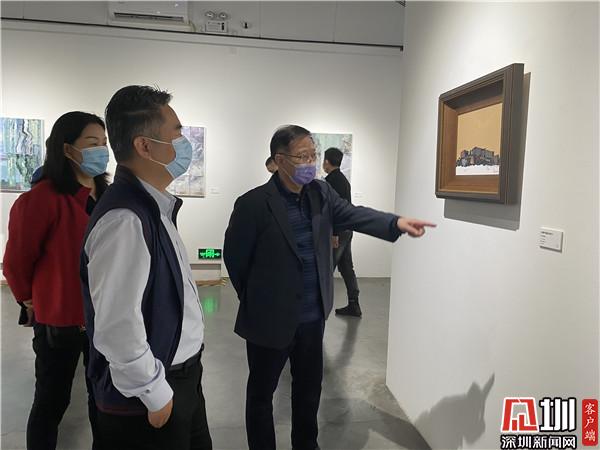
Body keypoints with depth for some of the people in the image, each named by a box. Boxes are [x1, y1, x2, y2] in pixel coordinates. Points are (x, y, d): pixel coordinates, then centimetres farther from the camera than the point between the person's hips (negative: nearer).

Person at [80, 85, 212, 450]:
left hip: (182, 377, 9)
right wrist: (157, 394, -16)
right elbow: (117, 328, -29)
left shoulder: (154, 207, 5)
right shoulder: (125, 219, -26)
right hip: (150, 397, -8)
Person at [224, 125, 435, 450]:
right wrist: (256, 299, 3)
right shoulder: (253, 204, -17)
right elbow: (234, 257, -9)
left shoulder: (321, 193, 1)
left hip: (313, 317, 6)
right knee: (261, 394, 14)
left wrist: (397, 223, -27)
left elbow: (353, 215, -10)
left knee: (310, 389, 22)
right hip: (270, 319, -5)